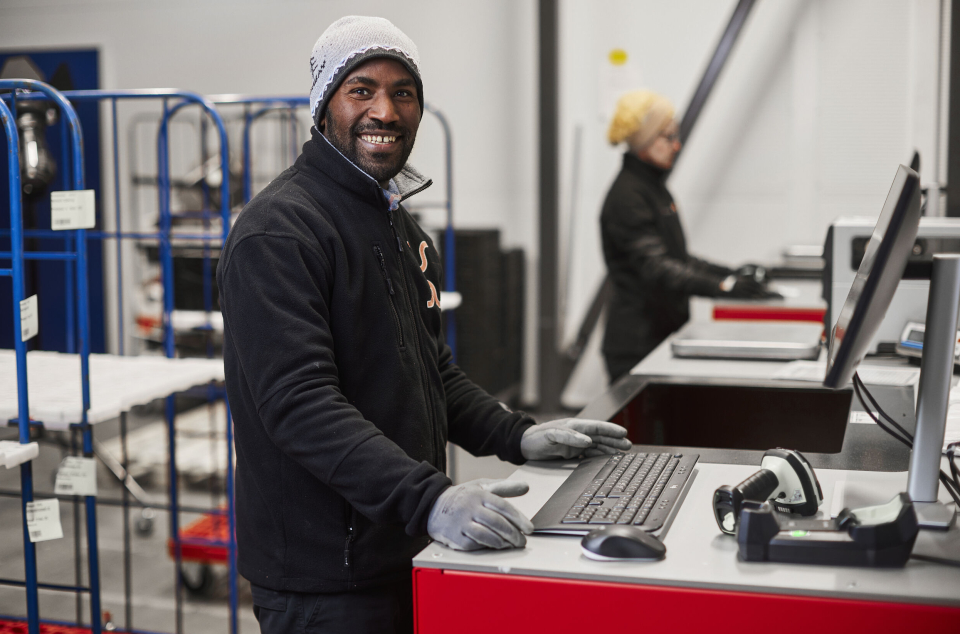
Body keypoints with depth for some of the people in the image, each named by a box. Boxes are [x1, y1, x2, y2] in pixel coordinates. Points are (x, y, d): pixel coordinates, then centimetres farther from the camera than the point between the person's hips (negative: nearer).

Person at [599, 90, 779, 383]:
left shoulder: (654, 186, 14)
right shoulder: (627, 196, -16)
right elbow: (656, 268, -26)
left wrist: (732, 274, 10)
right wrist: (724, 286, -34)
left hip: (663, 333, 9)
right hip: (637, 341, -9)